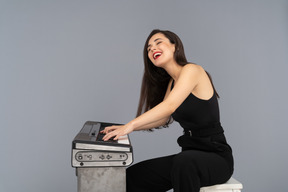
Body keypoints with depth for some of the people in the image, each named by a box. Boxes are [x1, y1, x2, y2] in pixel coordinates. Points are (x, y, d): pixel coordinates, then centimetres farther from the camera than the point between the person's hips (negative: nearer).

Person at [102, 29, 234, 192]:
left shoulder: (191, 70, -12)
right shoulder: (172, 82, 13)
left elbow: (169, 106, -26)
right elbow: (163, 119, 10)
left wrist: (131, 125, -29)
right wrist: (125, 128, 1)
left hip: (216, 156, -7)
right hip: (191, 155, 7)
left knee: (184, 163, -39)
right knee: (133, 176, -3)